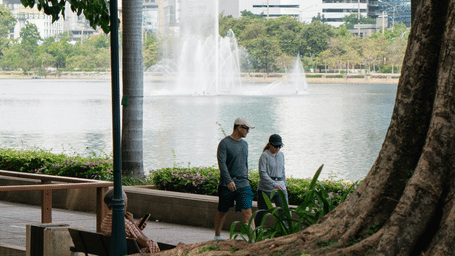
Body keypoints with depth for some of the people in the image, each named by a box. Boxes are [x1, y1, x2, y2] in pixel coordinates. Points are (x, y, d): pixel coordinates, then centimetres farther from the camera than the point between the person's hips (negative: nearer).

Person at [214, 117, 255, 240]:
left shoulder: (244, 144, 14)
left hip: (243, 184, 4)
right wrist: (229, 181, -29)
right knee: (222, 212, 10)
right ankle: (217, 237, 28)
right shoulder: (224, 143, -8)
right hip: (226, 185, -4)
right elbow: (221, 163, -19)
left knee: (247, 211, -10)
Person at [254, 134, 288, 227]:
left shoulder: (281, 155, 12)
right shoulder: (264, 156, -9)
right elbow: (262, 173, -17)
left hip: (280, 188, 5)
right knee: (261, 213, 5)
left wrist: (284, 184, 20)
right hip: (266, 188, -5)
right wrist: (274, 184, -26)